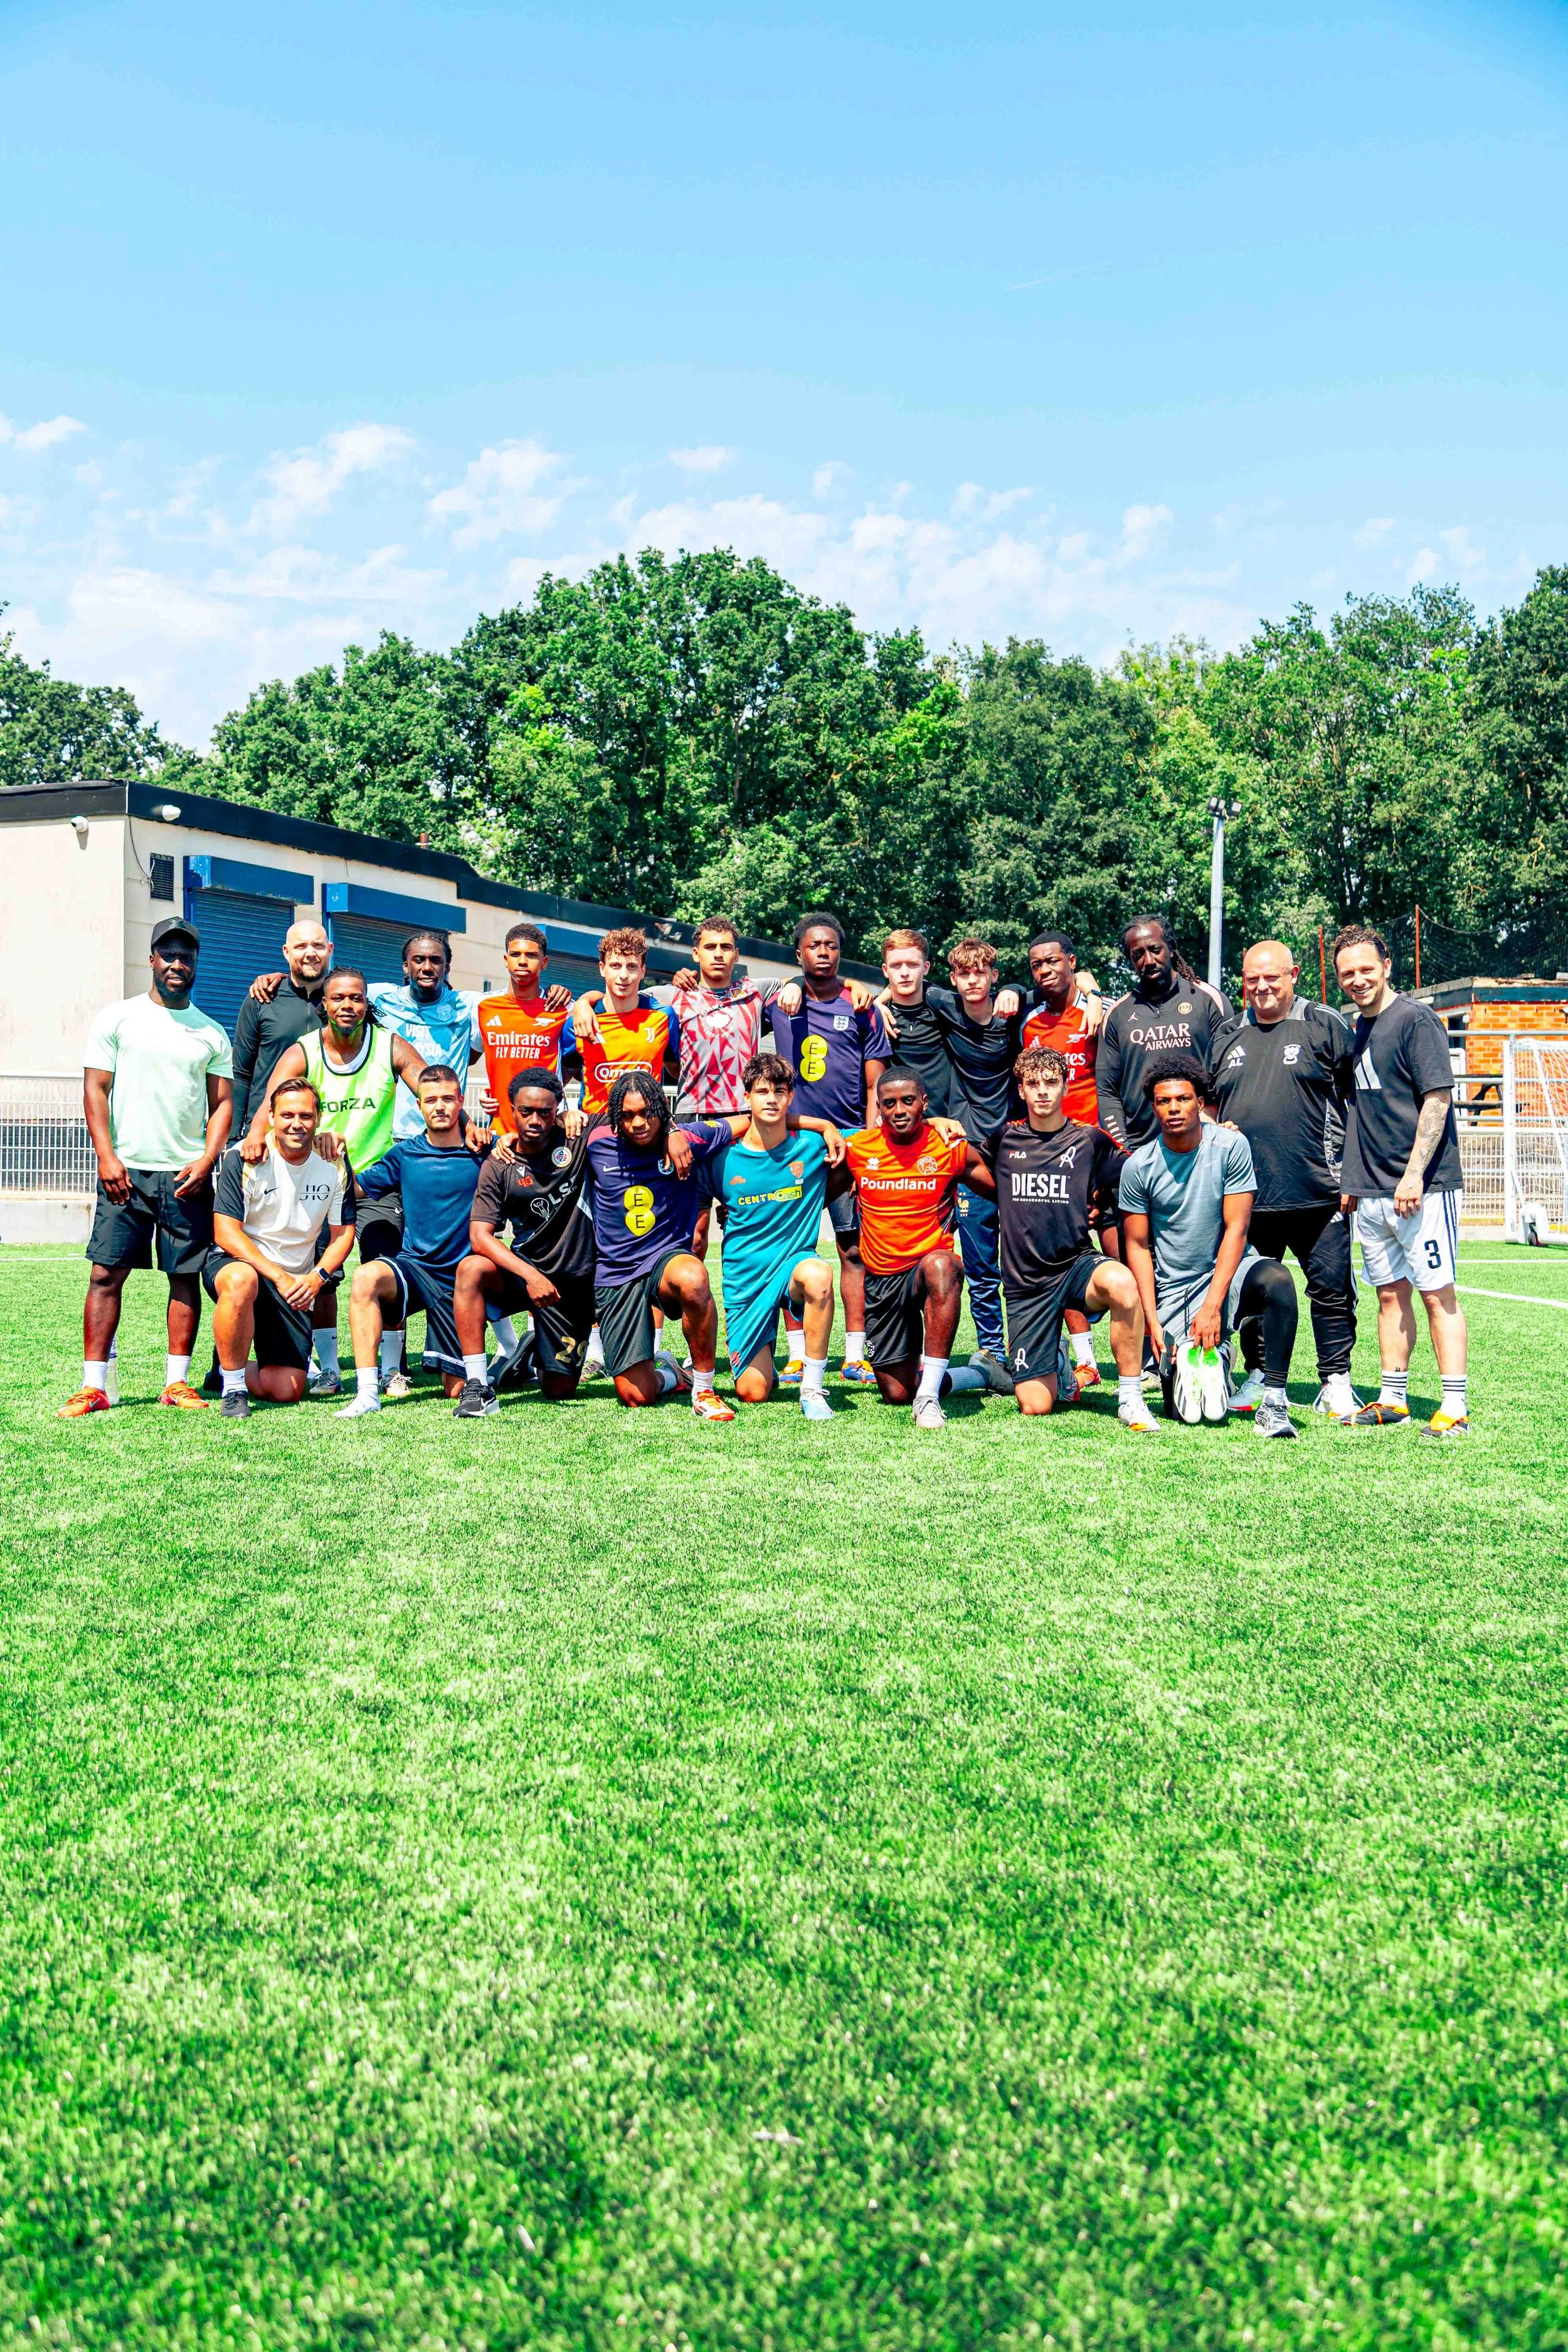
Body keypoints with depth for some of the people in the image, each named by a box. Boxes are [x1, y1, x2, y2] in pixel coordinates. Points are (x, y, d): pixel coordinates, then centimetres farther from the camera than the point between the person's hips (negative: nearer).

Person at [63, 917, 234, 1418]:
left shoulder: (212, 1032, 12)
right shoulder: (118, 1018, 6)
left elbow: (222, 1102, 10)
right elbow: (95, 1090, 2)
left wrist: (207, 1159, -5)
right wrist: (107, 1157, -8)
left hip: (188, 1174, 2)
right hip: (126, 1169, -2)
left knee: (187, 1276, 1)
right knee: (107, 1273, -5)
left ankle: (176, 1383, 8)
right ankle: (93, 1386, -2)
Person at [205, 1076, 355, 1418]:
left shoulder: (335, 1164, -2)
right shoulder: (244, 1159, -13)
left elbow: (343, 1232, 4)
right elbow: (226, 1233, -16)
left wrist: (316, 1277, -15)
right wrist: (280, 1277, -25)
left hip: (296, 1283, 3)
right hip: (236, 1261, -3)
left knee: (286, 1393, -6)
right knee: (241, 1282, -42)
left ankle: (236, 1370, 29)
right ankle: (232, 1388, -21)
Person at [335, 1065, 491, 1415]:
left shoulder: (483, 1154, -2)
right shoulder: (405, 1155, 4)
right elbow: (357, 1188, 10)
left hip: (461, 1280, -1)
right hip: (414, 1265, 1)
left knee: (456, 1390, 1)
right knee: (365, 1278, -35)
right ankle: (368, 1392, -29)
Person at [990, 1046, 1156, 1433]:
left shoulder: (1090, 1139, 3)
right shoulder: (1003, 1140, 5)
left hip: (1077, 1264, -1)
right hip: (1025, 1281, 1)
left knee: (1122, 1283, -40)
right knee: (1035, 1407, -6)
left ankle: (1130, 1399, -22)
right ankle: (1057, 1366, 32)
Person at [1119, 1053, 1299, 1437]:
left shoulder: (1231, 1146, -8)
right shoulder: (1139, 1166, -4)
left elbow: (1236, 1228, -11)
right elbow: (1138, 1246, 1)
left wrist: (1212, 1307, -18)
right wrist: (1152, 1320, -9)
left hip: (1227, 1272, -1)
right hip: (1172, 1287, 1)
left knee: (1277, 1280, -36)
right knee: (1185, 1410, -8)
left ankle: (1273, 1403, -27)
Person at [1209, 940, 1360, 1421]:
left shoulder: (1325, 1027, 1)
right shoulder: (1225, 1036, 13)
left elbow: (1364, 1100, 2)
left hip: (1317, 1194, -3)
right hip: (1245, 1194, 4)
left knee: (1331, 1287, 0)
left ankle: (1336, 1382, 10)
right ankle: (1259, 1377, 23)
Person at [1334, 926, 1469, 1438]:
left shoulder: (1415, 1020, -9)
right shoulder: (1356, 1031, 14)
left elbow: (1438, 1098, -15)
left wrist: (1414, 1173, -20)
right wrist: (1352, 1179, 18)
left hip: (1424, 1186, -8)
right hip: (1371, 1192, 8)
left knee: (1437, 1293, -5)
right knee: (1390, 1294, 12)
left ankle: (1456, 1407, -2)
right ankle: (1393, 1399, 20)